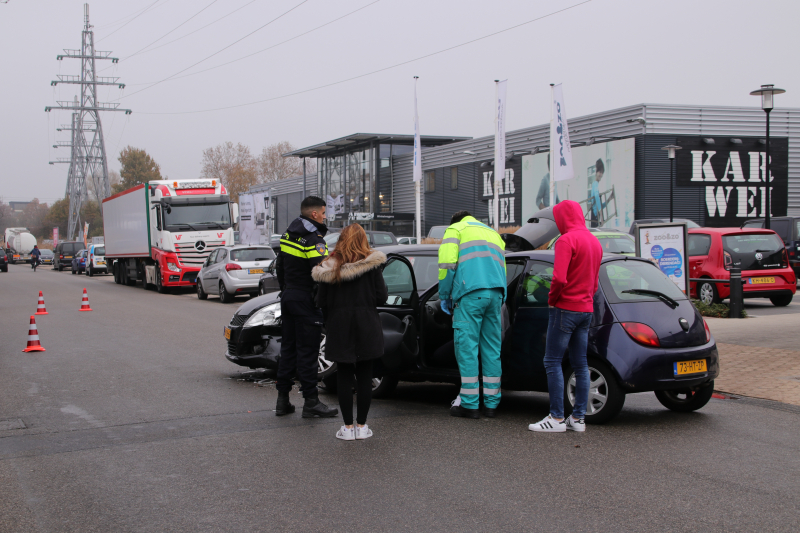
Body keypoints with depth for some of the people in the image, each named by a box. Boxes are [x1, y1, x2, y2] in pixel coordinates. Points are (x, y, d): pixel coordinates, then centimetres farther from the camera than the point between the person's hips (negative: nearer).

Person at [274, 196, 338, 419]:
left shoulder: (289, 235, 10)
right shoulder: (313, 239, -17)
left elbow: (279, 267, 19)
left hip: (288, 298, 9)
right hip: (306, 301, -9)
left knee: (288, 348, 13)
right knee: (307, 350, -4)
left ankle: (282, 400, 17)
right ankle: (311, 402, 0)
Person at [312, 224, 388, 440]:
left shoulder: (329, 267, -2)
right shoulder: (371, 264, -5)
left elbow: (321, 301, 0)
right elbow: (381, 297, -5)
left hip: (339, 327, 1)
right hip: (366, 327, 0)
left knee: (344, 375, 6)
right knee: (364, 375, 6)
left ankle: (348, 426, 7)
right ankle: (362, 426, 10)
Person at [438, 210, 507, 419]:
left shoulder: (456, 229, 12)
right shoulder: (494, 234, 32)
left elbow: (447, 264, -2)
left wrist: (444, 297, 7)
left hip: (470, 293, -6)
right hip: (495, 294, 6)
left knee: (467, 347, -3)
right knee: (492, 349, 9)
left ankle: (469, 404, -2)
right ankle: (491, 404, 11)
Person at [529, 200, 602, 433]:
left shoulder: (566, 240, -15)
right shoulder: (594, 241, 14)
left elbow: (559, 278, -24)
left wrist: (552, 299, -8)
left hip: (565, 308, -8)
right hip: (586, 309, 8)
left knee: (552, 362, -3)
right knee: (580, 364, 10)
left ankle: (556, 418, -4)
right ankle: (578, 418, 13)